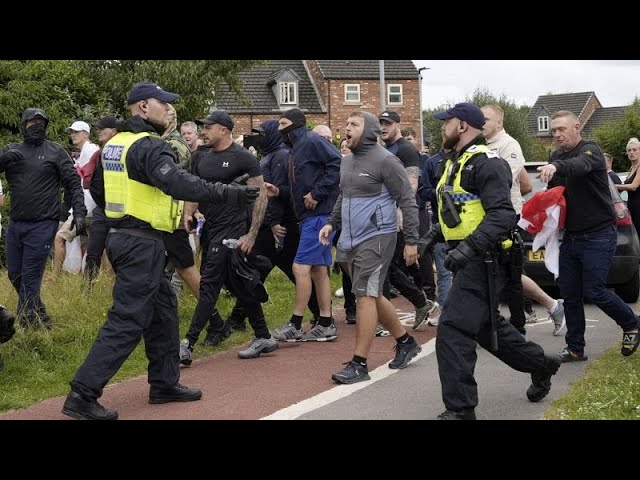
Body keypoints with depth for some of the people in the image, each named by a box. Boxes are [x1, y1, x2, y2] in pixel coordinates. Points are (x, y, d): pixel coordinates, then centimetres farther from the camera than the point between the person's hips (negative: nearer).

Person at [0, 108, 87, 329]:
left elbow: (73, 183, 0)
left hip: (42, 226, -5)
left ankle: (29, 326, 3)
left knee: (29, 280, -6)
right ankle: (41, 321, 28)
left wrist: (79, 213, -10)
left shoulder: (56, 151, 1)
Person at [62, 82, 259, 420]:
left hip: (121, 236, 10)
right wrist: (225, 194, -37)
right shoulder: (149, 146, -16)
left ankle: (164, 383, 25)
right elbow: (177, 182, -33)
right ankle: (82, 395, -9)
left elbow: (100, 188, 22)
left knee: (162, 306, 18)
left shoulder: (115, 143, 13)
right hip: (142, 242, -10)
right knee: (127, 320, -8)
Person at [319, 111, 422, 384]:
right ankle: (406, 342, 32)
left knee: (366, 295, -10)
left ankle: (359, 364, -7)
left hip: (376, 238, -9)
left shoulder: (385, 161, -12)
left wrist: (411, 241, -14)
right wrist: (332, 223, 13)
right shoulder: (347, 161, 13)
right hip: (351, 240, 9)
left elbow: (407, 202, -12)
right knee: (372, 295, 15)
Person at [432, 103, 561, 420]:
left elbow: (502, 215, -27)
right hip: (468, 259, 11)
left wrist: (469, 247, -36)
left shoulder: (486, 163, -16)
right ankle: (540, 364, 38)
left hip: (483, 261, -11)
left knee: (453, 332, -14)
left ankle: (460, 409, -9)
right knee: (485, 325, 22)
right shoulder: (455, 163, 16)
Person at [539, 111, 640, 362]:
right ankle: (575, 348, 15)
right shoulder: (556, 157, 11)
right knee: (570, 294, 6)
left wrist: (556, 167, -58)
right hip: (571, 235, 7)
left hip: (598, 235, -7)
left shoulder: (590, 150, -13)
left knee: (594, 291, -8)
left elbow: (580, 165, -37)